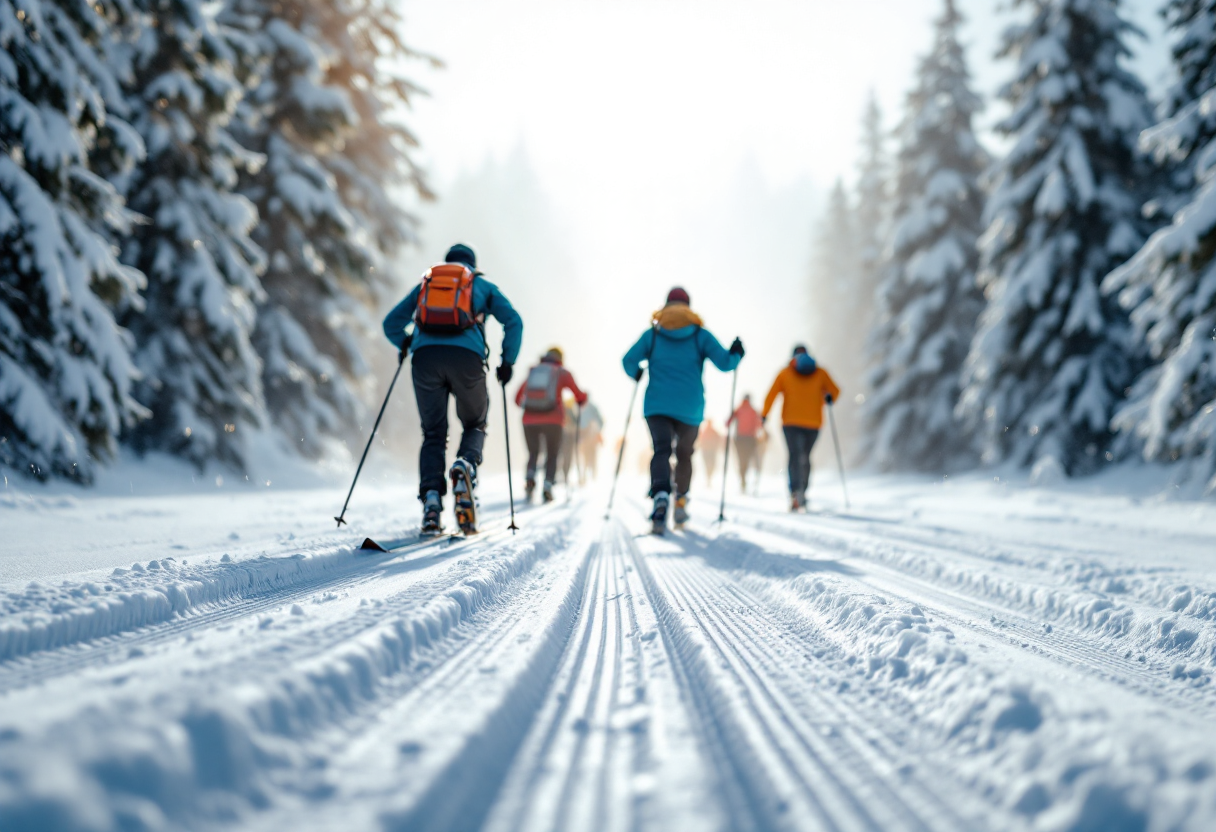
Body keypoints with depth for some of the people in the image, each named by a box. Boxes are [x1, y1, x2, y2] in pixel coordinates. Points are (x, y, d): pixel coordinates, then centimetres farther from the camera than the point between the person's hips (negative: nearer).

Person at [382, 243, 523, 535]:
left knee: (433, 434, 9)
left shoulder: (424, 284, 29)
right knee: (475, 425, 17)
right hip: (466, 357, -1)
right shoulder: (483, 286, 25)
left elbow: (391, 323, 26)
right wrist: (508, 361, 17)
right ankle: (465, 465, -17)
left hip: (425, 357, 1)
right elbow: (514, 321, 11)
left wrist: (407, 343, 44)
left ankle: (431, 497, -13)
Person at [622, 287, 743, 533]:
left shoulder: (652, 333, 5)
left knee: (661, 451, -9)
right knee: (684, 454, 19)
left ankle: (660, 498, -35)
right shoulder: (700, 335, 4)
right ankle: (681, 503, 20)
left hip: (657, 406, -1)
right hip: (690, 408, 1)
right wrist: (736, 354, 19)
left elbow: (628, 361, -3)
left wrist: (635, 374, 19)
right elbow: (724, 363, -3)